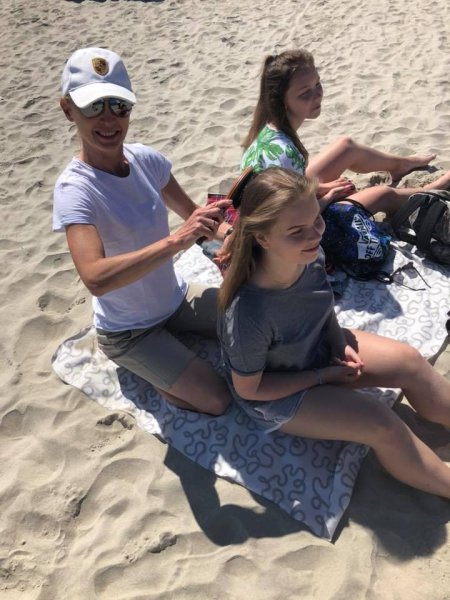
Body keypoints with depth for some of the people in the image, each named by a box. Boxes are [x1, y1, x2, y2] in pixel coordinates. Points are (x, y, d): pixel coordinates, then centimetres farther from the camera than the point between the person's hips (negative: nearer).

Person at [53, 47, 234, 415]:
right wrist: (177, 240, -47)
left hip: (178, 299, 6)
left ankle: (174, 341, 24)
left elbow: (193, 214, 1)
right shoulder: (74, 190, -28)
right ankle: (143, 366, 14)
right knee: (216, 400, -10)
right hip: (128, 331, -6)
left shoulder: (146, 159, -11)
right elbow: (96, 279, -42)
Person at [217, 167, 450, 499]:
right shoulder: (249, 314, -39)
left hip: (317, 346, 6)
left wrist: (339, 340, -12)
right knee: (382, 423, -17)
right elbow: (248, 388, -22)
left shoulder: (310, 254, -21)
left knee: (410, 363, -4)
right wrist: (324, 376, -17)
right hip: (275, 391, -6)